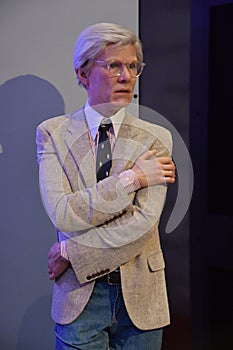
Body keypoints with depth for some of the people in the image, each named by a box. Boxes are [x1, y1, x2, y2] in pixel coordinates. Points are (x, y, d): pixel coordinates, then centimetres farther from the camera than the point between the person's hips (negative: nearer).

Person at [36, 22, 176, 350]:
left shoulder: (155, 138, -2)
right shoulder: (53, 133, -2)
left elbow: (144, 221, -14)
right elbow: (62, 213, -15)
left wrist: (71, 251, -13)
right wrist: (130, 179, -17)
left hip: (140, 296, 1)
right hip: (79, 296, -1)